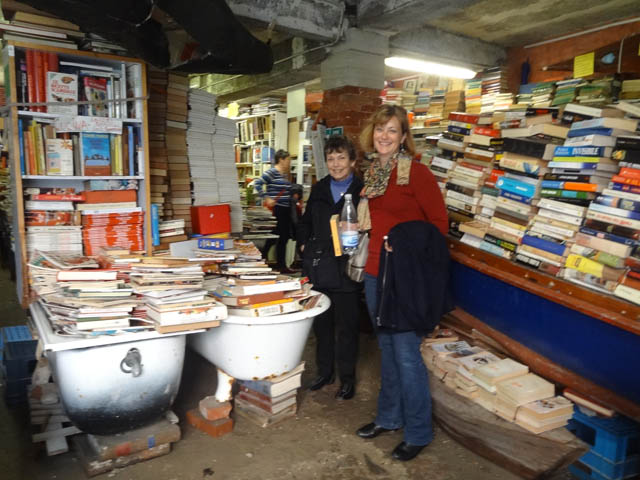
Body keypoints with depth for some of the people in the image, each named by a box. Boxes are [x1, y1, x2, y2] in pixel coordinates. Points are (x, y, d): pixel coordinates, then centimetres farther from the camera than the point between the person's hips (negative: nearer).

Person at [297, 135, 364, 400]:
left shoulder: (362, 191, -6)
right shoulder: (319, 189, 11)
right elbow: (305, 222, 20)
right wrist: (304, 245, 8)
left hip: (346, 271, -5)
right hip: (318, 269, 5)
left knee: (347, 326, 7)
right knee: (321, 324, 16)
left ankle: (347, 377, 24)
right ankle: (325, 371, 33)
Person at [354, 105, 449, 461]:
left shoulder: (417, 172, -11)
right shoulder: (372, 173, 10)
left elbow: (439, 224, -10)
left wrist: (407, 248, -18)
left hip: (405, 277, -7)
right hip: (376, 273, 7)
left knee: (407, 354, 1)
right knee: (387, 349, 18)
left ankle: (418, 433, 20)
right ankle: (389, 417, 35)